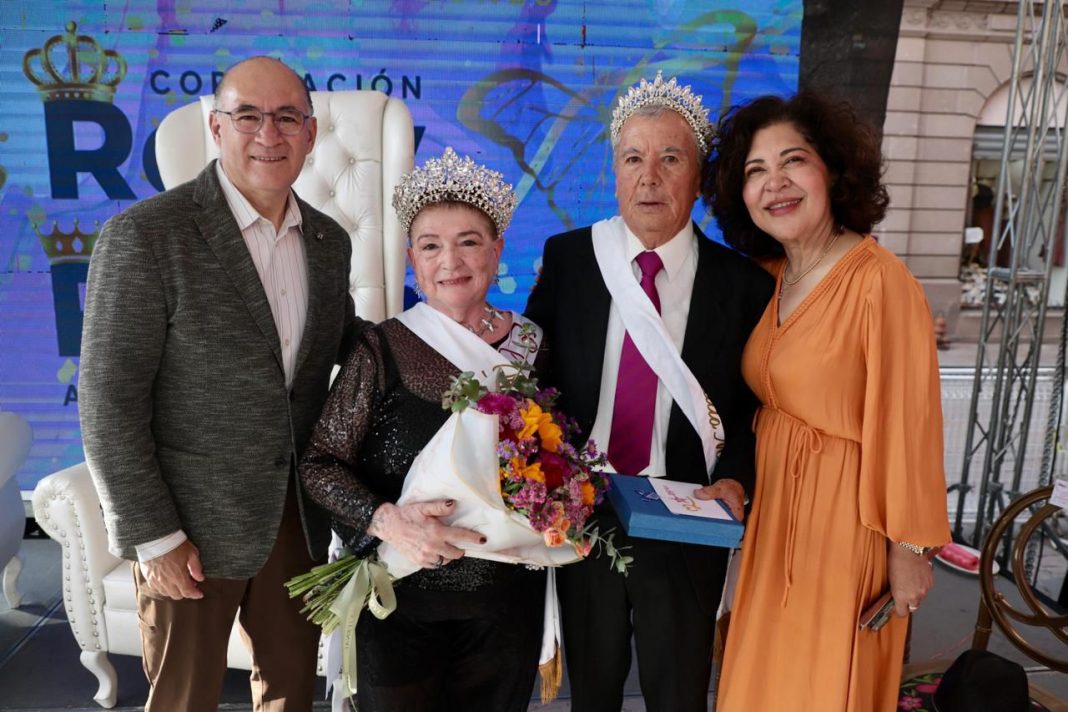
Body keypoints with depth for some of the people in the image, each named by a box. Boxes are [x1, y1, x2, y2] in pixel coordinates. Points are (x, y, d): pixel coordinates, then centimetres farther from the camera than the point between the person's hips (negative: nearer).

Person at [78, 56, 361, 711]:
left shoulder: (329, 240, 4)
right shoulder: (144, 233, -14)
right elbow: (110, 400, -14)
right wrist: (152, 537, -13)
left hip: (299, 513, 5)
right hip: (193, 522, -4)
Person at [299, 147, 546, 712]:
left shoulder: (531, 344, -2)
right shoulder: (382, 351, -11)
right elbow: (320, 463, -8)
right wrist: (385, 519, -24)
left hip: (509, 604, 3)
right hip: (402, 606, -3)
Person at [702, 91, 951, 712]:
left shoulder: (880, 281, -22)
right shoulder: (768, 278, 1)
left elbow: (908, 422, -18)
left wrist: (910, 549, -12)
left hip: (847, 511, -6)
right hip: (772, 506, 6)